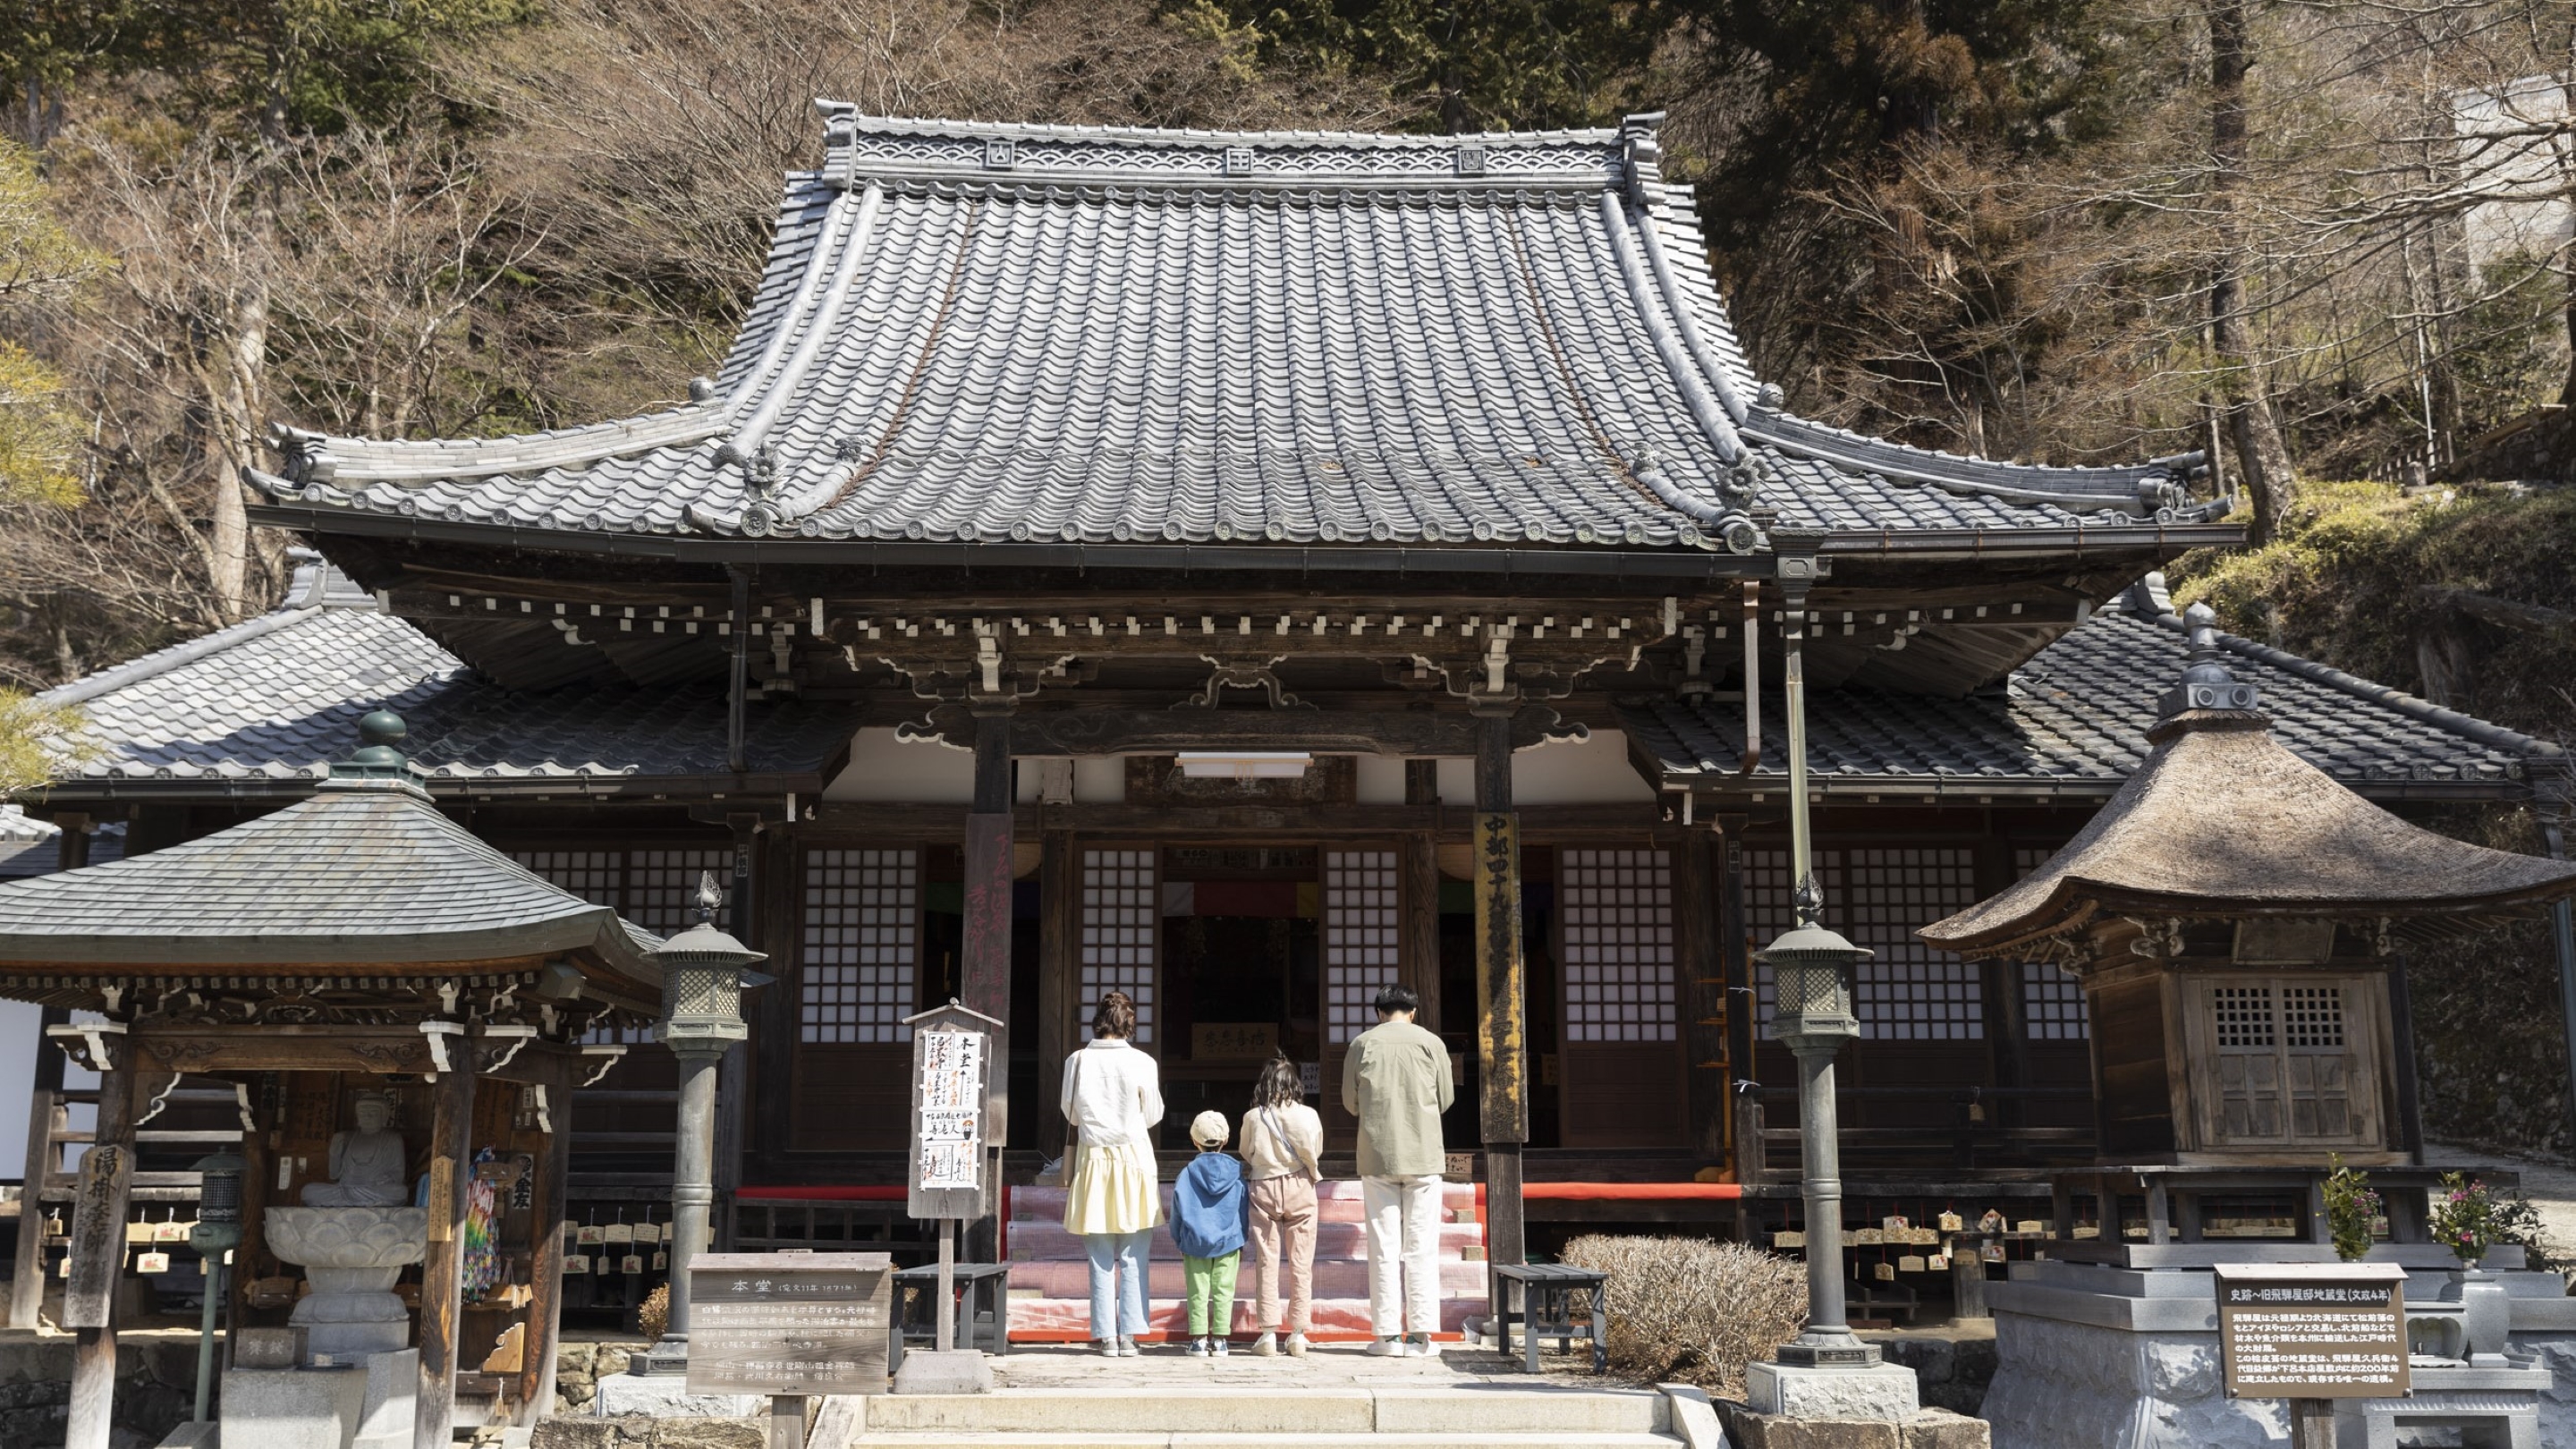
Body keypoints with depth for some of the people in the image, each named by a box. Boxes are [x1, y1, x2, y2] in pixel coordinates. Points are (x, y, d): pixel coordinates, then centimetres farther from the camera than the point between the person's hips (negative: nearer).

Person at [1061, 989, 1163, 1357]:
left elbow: (1070, 1114, 8)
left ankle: (1106, 1336, 6)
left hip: (1093, 1157, 1)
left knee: (1101, 1257, 6)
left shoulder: (1078, 1061, -2)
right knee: (1133, 1256, 4)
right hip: (1133, 1157, -1)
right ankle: (1128, 1335, 2)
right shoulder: (1142, 1063, -6)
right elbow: (1153, 1116, 3)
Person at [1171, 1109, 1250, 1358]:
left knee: (1198, 1293, 5)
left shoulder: (1188, 1173, -4)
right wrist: (1242, 1240, 15)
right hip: (1229, 1243, 1)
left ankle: (1199, 1339, 4)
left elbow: (1177, 1211, 0)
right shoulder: (1236, 1172, 0)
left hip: (1195, 1243, -1)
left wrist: (1179, 1240, 12)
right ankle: (1220, 1339, 4)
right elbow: (1244, 1208, 5)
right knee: (1224, 1292, 5)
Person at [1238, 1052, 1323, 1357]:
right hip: (1299, 1187, 0)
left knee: (1267, 1263, 5)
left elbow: (1245, 1153, 7)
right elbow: (1315, 1152, -1)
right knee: (1301, 1263, 5)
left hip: (1263, 1189, 1)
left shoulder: (1252, 1117, -4)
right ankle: (1298, 1333, 5)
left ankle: (1268, 1332, 3)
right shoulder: (1307, 1115, -7)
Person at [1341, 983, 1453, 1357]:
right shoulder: (1431, 1043, 0)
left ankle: (1388, 1334, 3)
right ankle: (1420, 1333, 1)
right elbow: (1446, 1099, 6)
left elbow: (1350, 1103, 8)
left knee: (1383, 1245, 4)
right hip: (1423, 1155, 0)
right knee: (1421, 1246, 3)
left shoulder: (1362, 1044, 1)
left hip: (1377, 1154, 0)